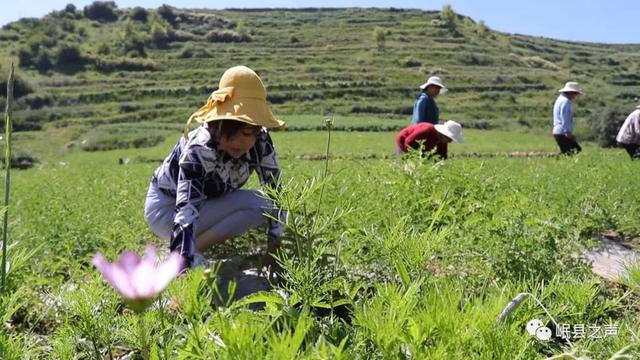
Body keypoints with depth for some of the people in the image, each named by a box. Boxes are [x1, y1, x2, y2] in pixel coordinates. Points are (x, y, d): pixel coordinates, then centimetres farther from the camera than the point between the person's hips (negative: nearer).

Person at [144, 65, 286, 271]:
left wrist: (273, 252, -17)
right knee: (257, 204, -24)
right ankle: (183, 256, -14)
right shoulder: (198, 151, -35)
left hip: (207, 203, 7)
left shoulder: (261, 142, -20)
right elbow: (185, 215, -43)